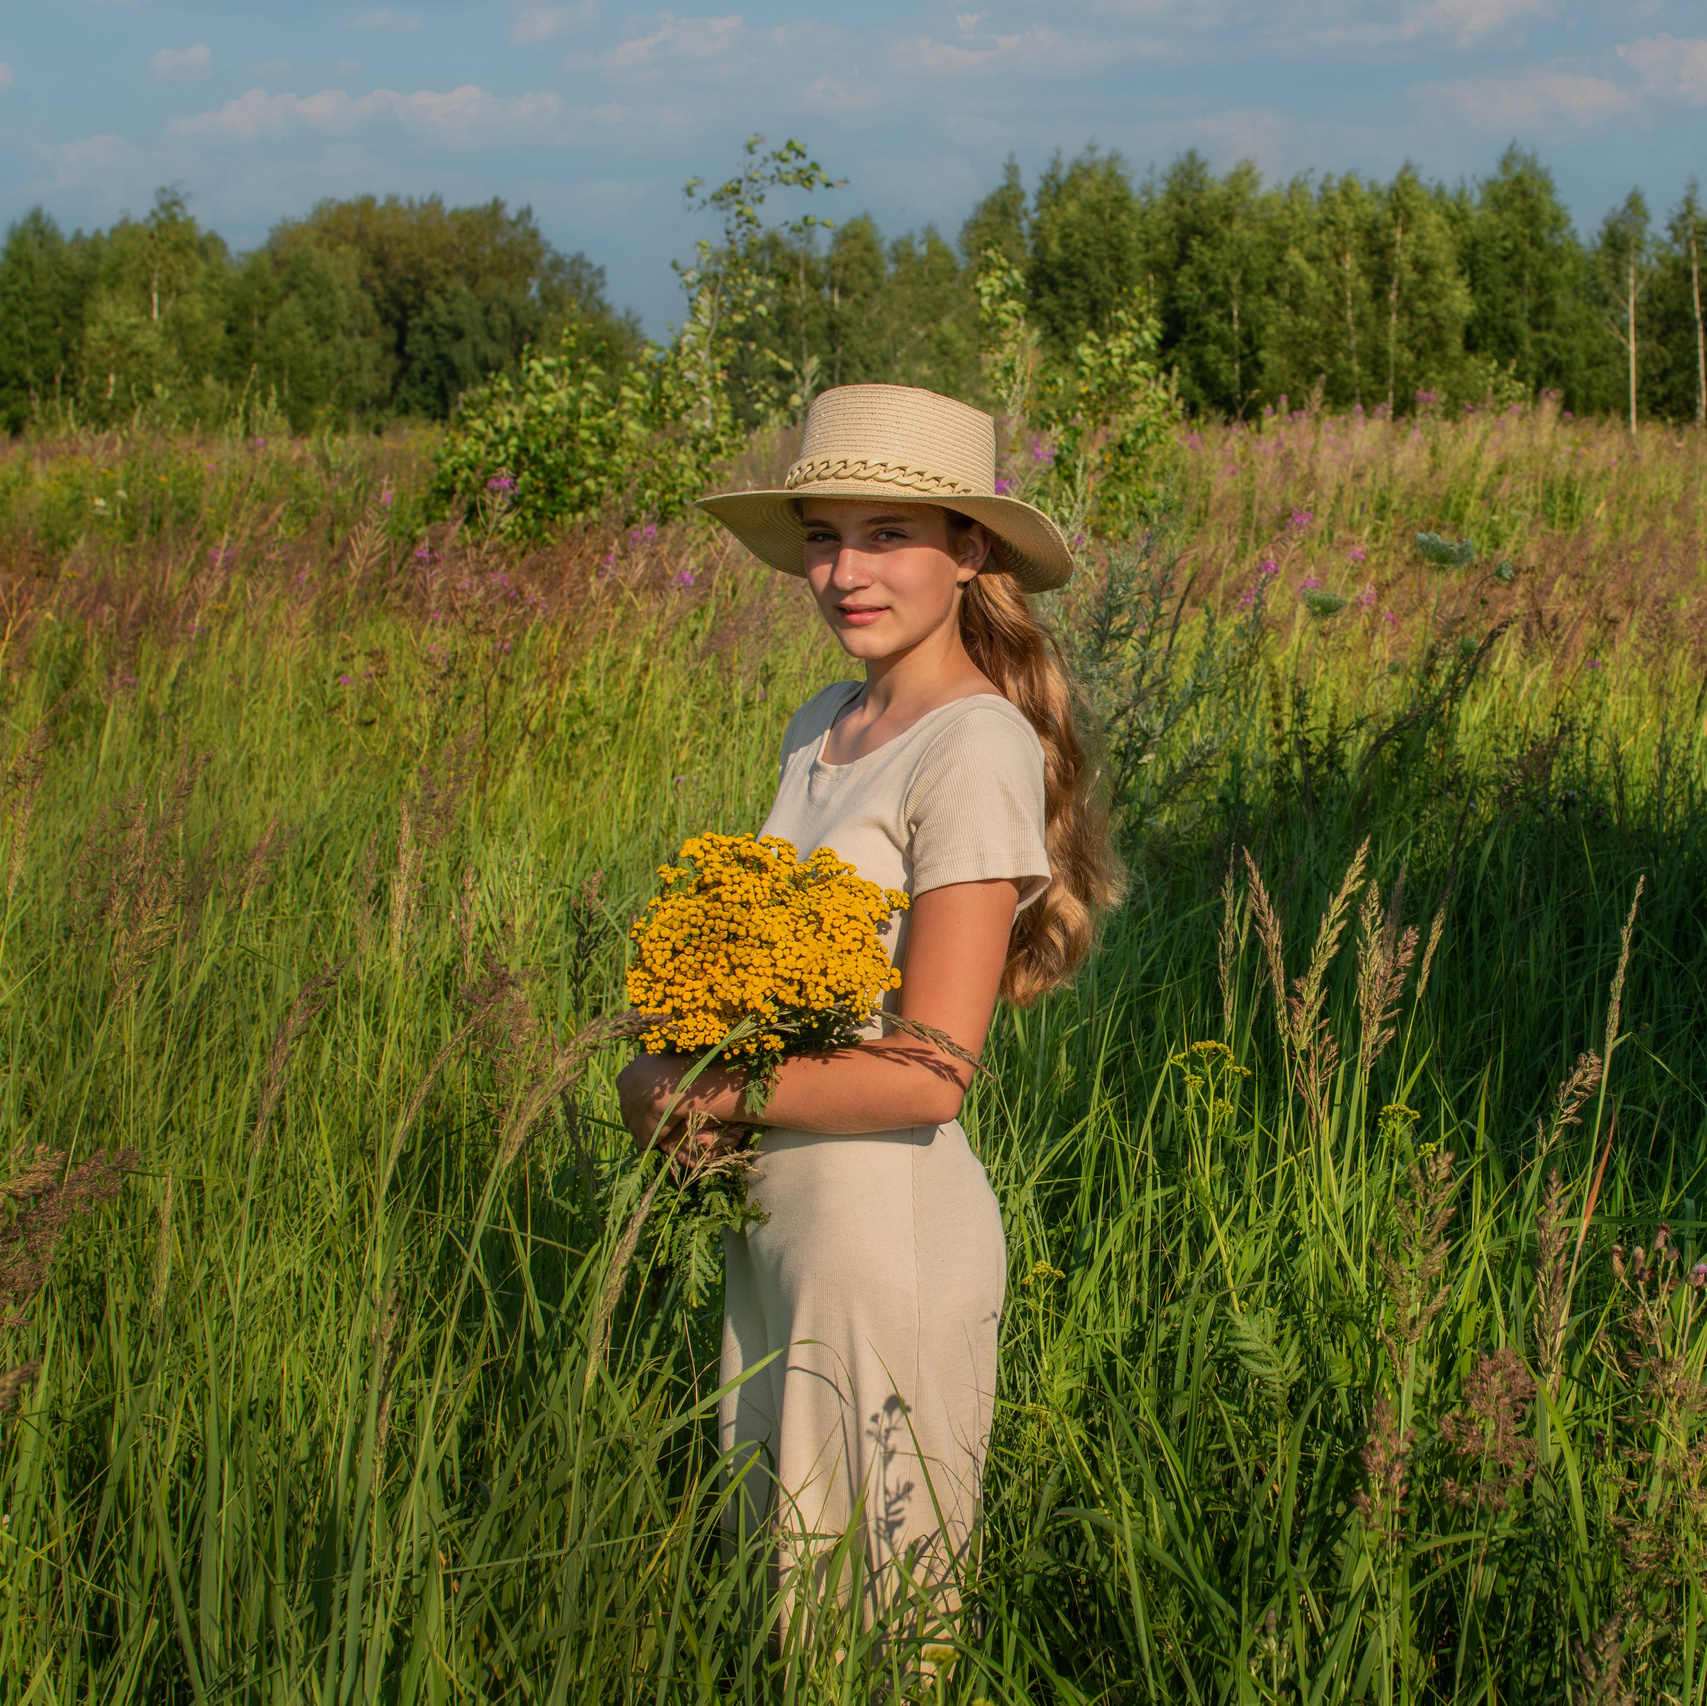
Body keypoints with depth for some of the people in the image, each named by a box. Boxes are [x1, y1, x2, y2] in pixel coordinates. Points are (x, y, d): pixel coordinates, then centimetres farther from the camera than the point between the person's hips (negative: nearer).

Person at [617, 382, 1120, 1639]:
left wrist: (694, 1098, -12)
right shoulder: (826, 726, 7)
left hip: (893, 1230, -8)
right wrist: (680, 1050, -4)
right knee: (783, 1584, 18)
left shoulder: (976, 750, -18)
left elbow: (928, 1071, -22)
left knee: (883, 1624, 5)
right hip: (778, 1228, 8)